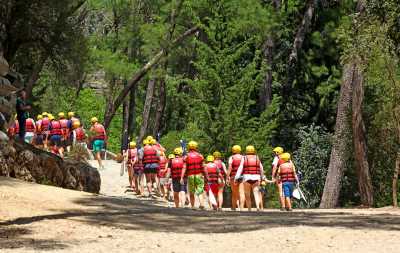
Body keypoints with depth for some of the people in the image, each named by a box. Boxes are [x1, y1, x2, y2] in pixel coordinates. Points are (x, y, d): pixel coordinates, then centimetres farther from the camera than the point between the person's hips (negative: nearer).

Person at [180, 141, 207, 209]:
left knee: (191, 193, 11)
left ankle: (192, 206, 8)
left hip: (190, 176, 0)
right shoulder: (200, 155, 3)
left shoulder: (187, 156, 0)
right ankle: (202, 204, -24)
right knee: (200, 192, -2)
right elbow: (203, 167, 1)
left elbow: (184, 168, -6)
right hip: (199, 175, 0)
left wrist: (182, 178, -7)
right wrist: (206, 176, 7)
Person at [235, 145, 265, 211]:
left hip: (247, 177, -1)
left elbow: (240, 168, -5)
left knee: (247, 195, 9)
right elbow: (261, 169, 14)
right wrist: (262, 177, 26)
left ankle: (249, 209, 12)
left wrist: (236, 178, -7)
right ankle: (258, 206, -28)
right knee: (256, 193, -7)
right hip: (256, 178, 1)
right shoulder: (257, 158, 8)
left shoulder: (244, 158, 1)